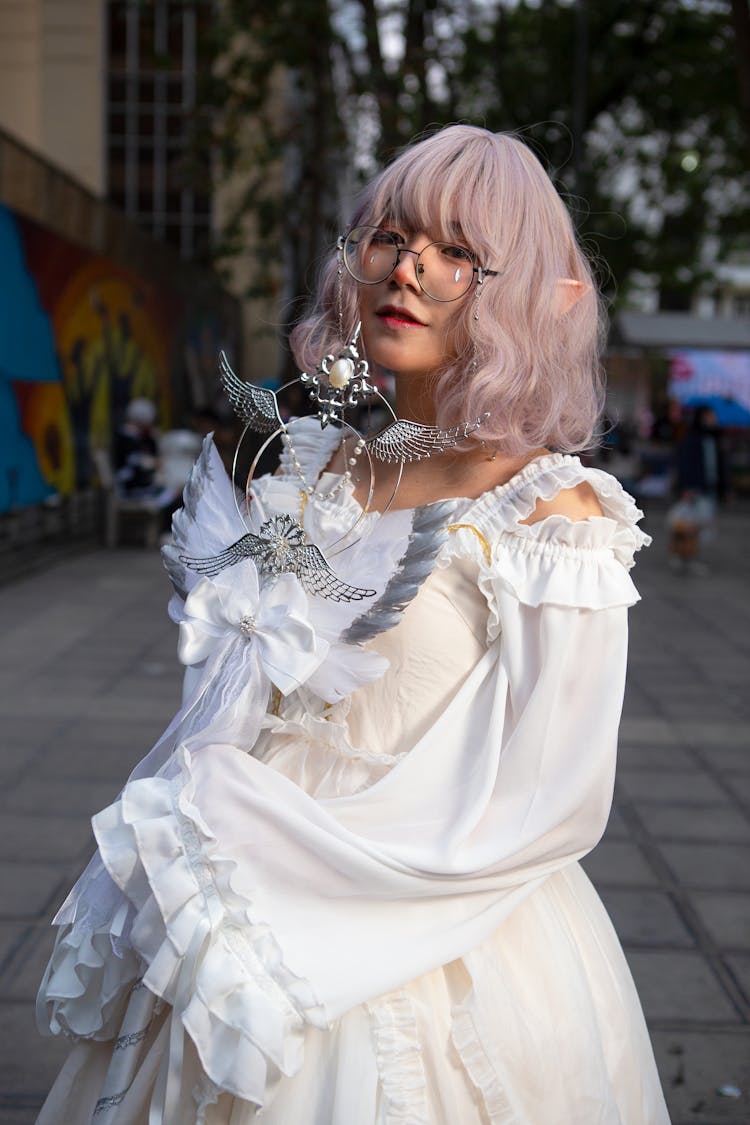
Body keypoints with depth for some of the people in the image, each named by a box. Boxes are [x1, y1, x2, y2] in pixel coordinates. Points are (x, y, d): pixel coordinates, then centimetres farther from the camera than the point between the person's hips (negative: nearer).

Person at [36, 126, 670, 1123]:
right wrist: (177, 843, -9)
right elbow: (220, 720, 9)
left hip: (441, 968, -5)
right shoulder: (300, 465, 2)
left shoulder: (554, 517, -16)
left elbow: (543, 814, -18)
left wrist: (260, 853, -16)